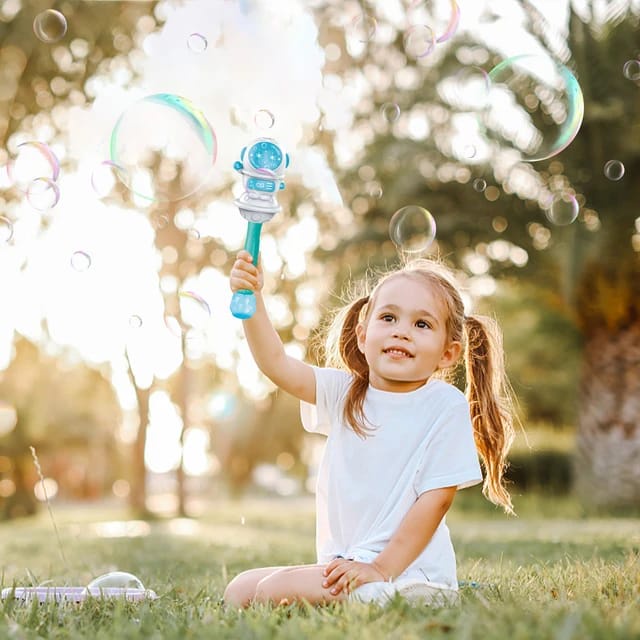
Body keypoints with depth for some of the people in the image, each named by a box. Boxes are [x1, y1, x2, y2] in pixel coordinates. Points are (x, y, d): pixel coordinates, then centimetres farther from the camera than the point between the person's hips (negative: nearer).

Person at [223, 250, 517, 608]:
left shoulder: (446, 406, -9)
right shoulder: (344, 392, 7)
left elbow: (437, 498, -12)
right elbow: (277, 364, -6)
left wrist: (382, 569, -17)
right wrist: (252, 300, -21)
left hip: (407, 569, -7)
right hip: (343, 565, 7)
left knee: (275, 591, -20)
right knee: (239, 592, 4)